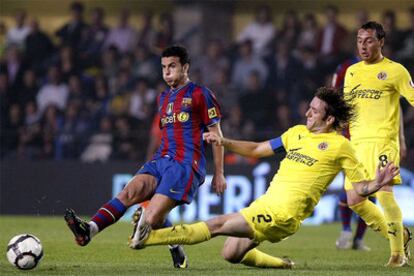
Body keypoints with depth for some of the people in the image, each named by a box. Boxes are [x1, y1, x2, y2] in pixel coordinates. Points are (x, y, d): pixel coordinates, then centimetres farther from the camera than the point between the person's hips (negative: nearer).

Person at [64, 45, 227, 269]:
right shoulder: (163, 98, 22)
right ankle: (89, 230, -41)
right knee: (131, 191, -23)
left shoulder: (200, 95, 0)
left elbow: (216, 135, 1)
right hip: (161, 159, 6)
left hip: (187, 164, -6)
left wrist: (219, 174, 0)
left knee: (152, 219, -19)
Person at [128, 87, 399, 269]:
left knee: (219, 225, -16)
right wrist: (224, 142, 13)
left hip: (285, 214, -8)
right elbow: (257, 149, 25)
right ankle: (283, 265, 21)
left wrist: (377, 183, -23)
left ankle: (152, 235, -22)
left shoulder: (340, 145, -2)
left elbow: (361, 187, 0)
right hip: (265, 204, 8)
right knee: (232, 254, 4)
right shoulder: (297, 132, 17)